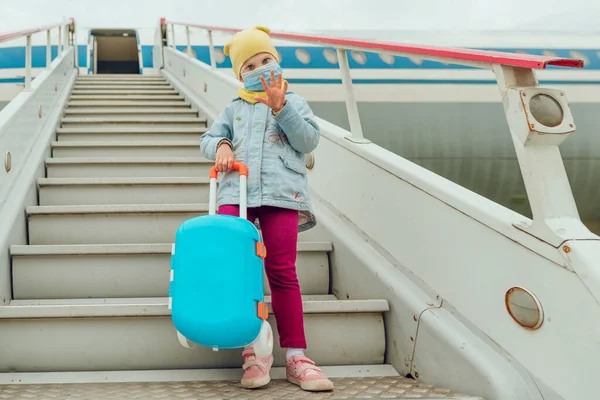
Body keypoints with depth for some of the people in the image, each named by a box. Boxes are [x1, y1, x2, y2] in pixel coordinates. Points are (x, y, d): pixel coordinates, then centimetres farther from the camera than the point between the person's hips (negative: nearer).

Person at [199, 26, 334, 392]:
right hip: (236, 192, 2)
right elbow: (208, 138, 21)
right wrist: (221, 146, -3)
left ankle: (296, 356, -1)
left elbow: (309, 140, 4)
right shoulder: (234, 109, 26)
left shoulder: (294, 102, 19)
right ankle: (253, 351, -6)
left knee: (282, 272, -6)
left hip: (282, 193, -2)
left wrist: (280, 107, -6)